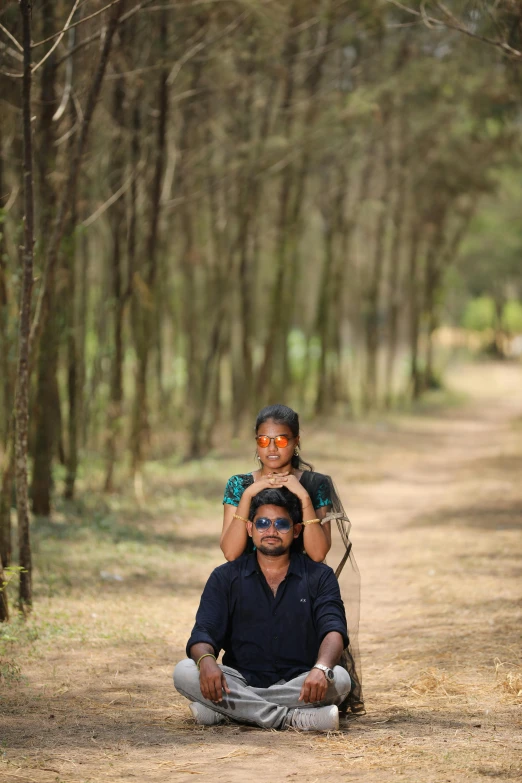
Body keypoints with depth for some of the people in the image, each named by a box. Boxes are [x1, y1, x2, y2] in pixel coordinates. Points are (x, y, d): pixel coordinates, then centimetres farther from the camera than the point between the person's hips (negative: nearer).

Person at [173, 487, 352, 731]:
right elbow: (204, 632, -4)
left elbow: (333, 629, -11)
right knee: (184, 672, -26)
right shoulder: (225, 577, 7)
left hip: (296, 685, 0)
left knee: (339, 678, -32)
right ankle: (291, 719, -33)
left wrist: (321, 668, -35)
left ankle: (219, 710, -28)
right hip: (241, 681, 1)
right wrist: (206, 661, -31)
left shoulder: (319, 577, 5)